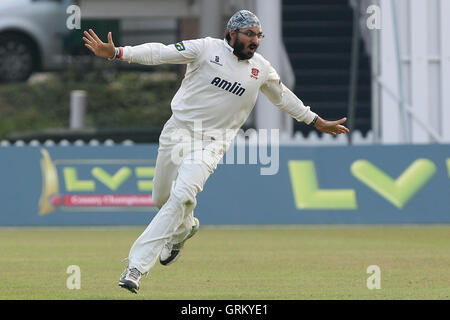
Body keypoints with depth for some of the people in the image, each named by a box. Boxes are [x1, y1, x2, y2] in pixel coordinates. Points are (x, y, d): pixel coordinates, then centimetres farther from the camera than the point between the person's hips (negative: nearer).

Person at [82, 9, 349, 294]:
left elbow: (284, 98, 23)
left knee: (182, 196, -20)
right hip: (178, 132, 0)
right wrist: (116, 53, -27)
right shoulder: (206, 49, -6)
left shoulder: (262, 69, 6)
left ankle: (137, 265, -21)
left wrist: (318, 122, 28)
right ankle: (185, 227, 47)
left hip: (212, 143, 0)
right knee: (162, 198, 9)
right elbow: (160, 53, -15)